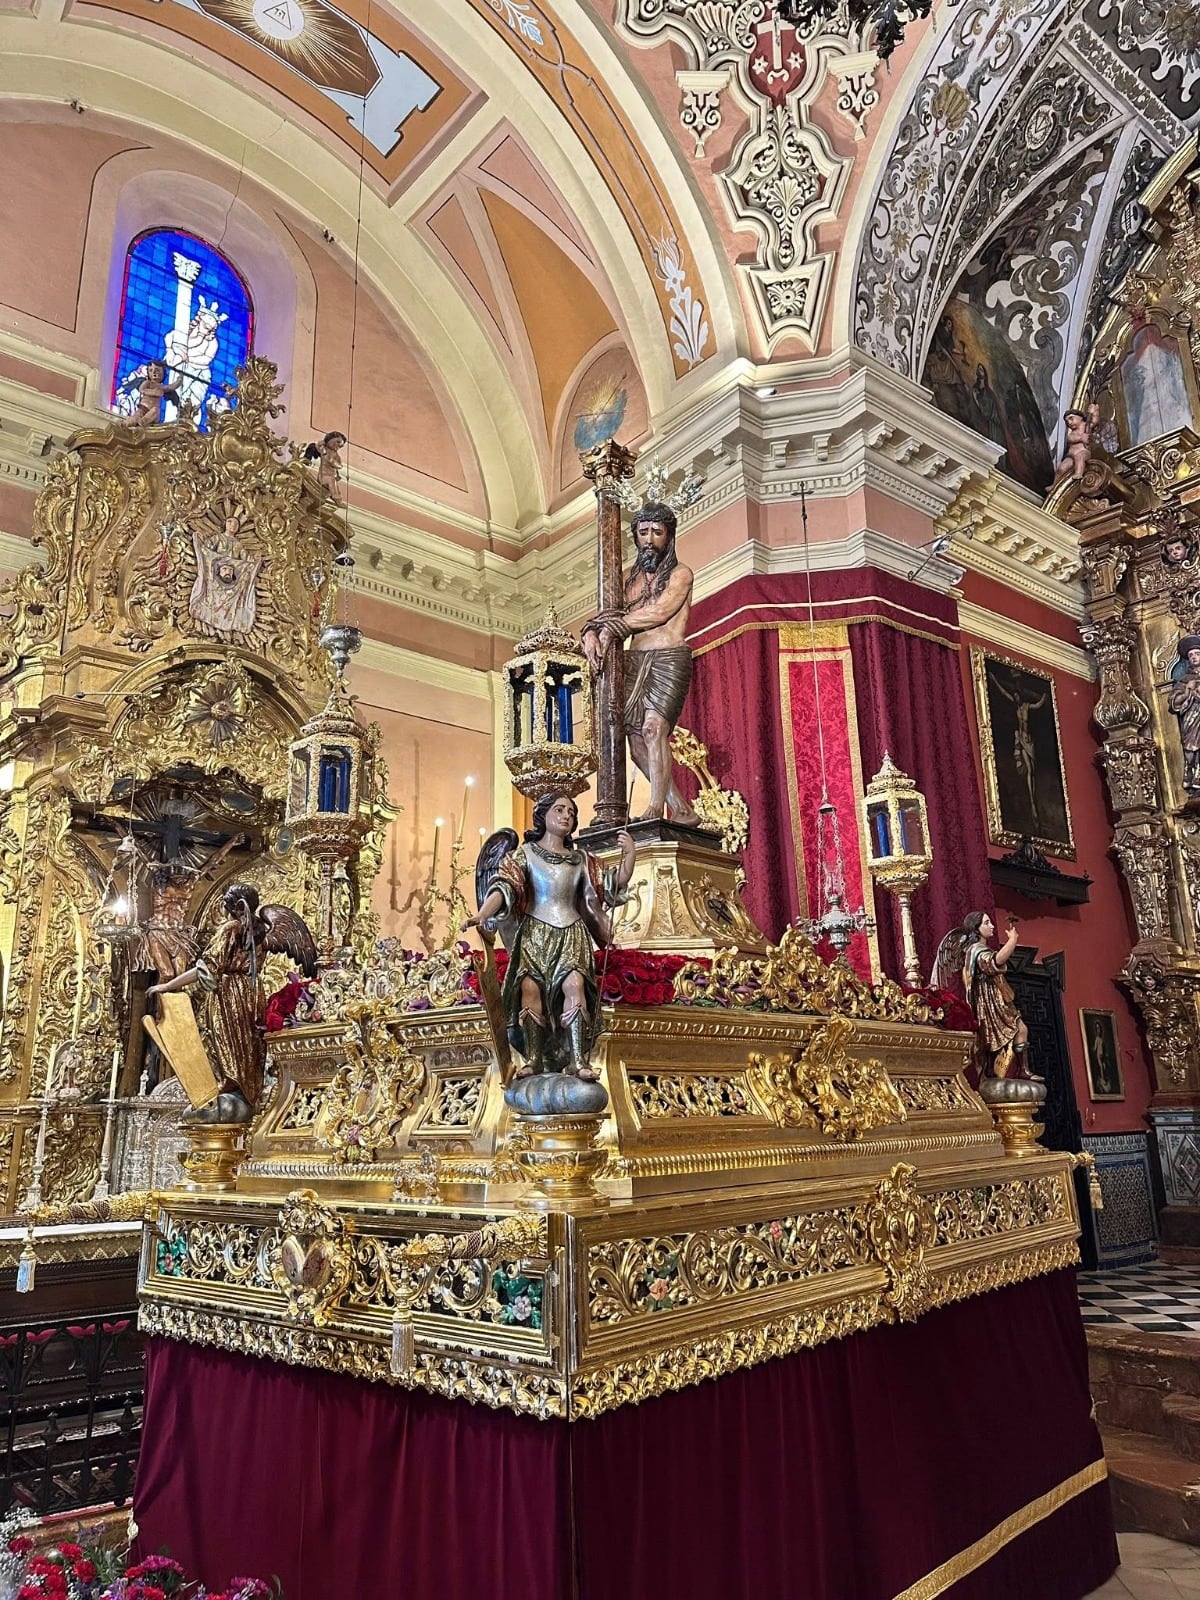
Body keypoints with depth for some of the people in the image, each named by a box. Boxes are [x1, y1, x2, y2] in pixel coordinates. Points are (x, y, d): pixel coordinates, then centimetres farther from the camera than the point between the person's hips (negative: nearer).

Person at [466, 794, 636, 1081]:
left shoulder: (580, 859, 18)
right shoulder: (525, 853, 9)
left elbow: (613, 888, 14)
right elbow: (502, 888, -5)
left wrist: (629, 855, -1)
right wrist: (481, 916, -22)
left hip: (571, 934, 1)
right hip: (534, 933, -1)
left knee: (574, 983, -23)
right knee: (530, 986, -23)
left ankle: (577, 1060, -26)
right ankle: (533, 1058, -19)